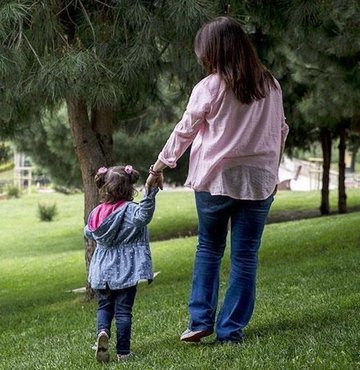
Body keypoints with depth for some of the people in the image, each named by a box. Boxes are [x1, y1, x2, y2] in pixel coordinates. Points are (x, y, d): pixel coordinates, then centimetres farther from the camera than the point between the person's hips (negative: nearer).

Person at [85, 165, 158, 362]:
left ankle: (102, 331, -12)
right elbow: (144, 214, -35)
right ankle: (123, 351, 4)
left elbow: (88, 233, 19)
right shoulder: (132, 210, -12)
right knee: (123, 310, 3)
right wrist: (151, 193, -38)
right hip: (124, 270, -4)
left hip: (102, 270, 4)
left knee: (104, 306, 16)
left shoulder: (96, 212, 3)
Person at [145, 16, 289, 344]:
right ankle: (231, 329, 7)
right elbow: (281, 131, 11)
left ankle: (201, 320, 11)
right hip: (259, 181, 2)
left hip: (215, 180, -2)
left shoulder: (209, 88, -7)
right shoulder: (270, 85, 4)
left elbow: (184, 132, 0)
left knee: (209, 248, 15)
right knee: (245, 256, 5)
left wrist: (158, 168, 13)